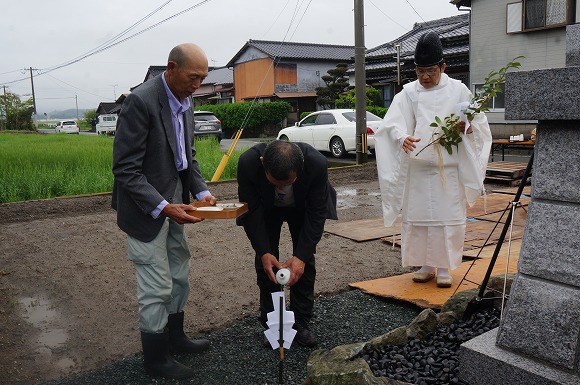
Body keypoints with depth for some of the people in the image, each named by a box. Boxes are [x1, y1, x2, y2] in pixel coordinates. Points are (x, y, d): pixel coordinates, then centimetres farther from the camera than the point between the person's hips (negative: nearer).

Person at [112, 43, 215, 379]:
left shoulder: (185, 102, 4)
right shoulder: (141, 101, -22)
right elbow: (126, 169, -22)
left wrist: (201, 191, -2)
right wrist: (162, 207, -28)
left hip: (173, 202, 8)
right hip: (147, 208, -8)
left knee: (180, 275, 18)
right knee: (157, 287, 2)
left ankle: (174, 337, 38)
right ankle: (156, 359, 22)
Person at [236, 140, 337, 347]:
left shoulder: (317, 163, -40)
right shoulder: (248, 162, -39)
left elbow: (316, 213, -28)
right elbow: (251, 210, -26)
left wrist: (301, 255, -33)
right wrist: (264, 252, -32)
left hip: (302, 207, 0)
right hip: (266, 208, 0)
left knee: (305, 259, -4)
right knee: (267, 261, -6)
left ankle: (301, 322, 10)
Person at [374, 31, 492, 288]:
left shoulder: (458, 90, 5)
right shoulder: (408, 92, 4)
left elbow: (478, 123, 9)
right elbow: (393, 123, -8)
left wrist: (465, 127, -15)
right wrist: (403, 138, -29)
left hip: (449, 167, -1)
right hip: (417, 167, 1)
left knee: (448, 217, 1)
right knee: (417, 215, 5)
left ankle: (444, 267, 14)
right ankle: (425, 265, 19)